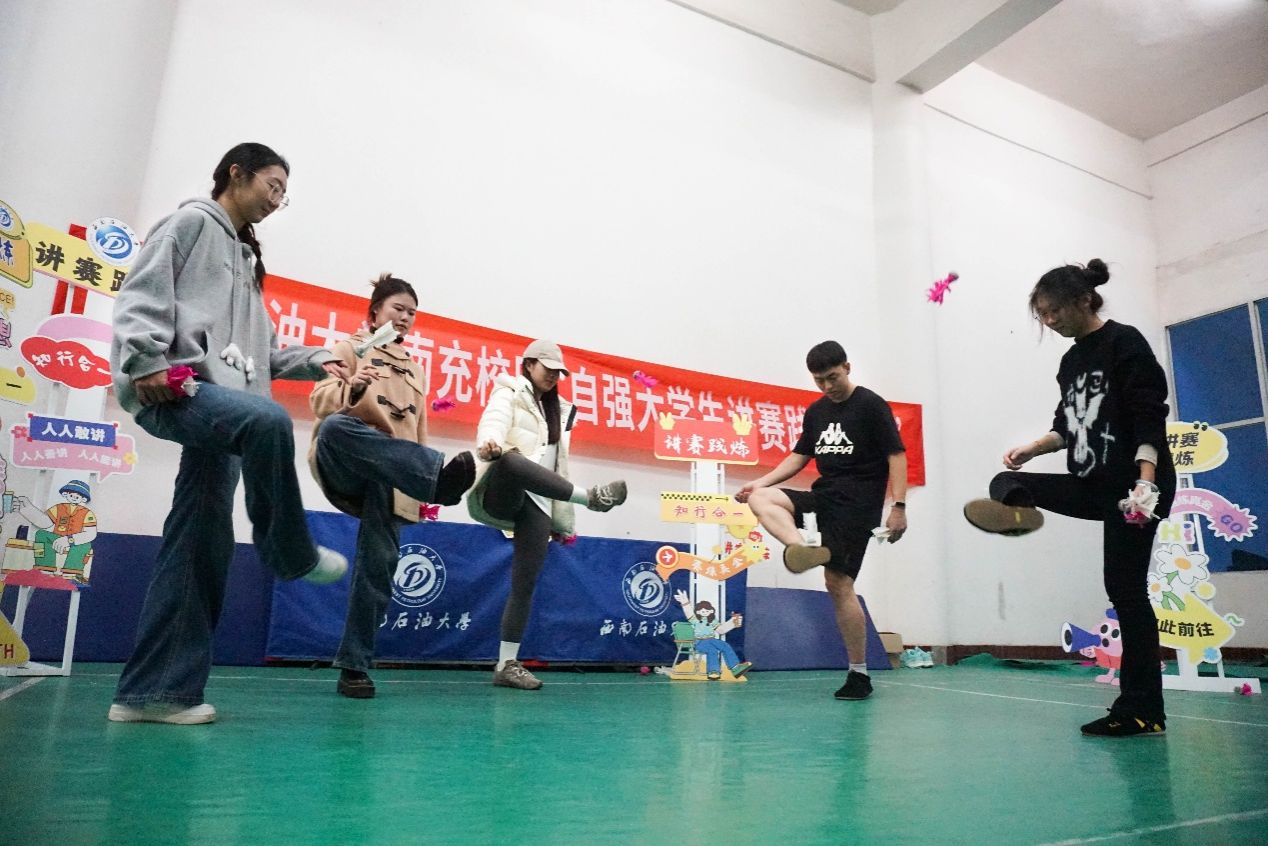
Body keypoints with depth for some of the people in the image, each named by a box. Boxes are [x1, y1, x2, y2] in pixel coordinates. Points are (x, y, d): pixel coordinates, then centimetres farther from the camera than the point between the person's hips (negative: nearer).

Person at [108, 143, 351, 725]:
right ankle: (290, 554, -19)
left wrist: (317, 361, 13)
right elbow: (143, 292, -6)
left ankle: (154, 689, 5)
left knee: (200, 548, 0)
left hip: (219, 399, 9)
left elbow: (259, 352, 27)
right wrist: (147, 361, -20)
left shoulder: (246, 258, 33)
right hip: (172, 390, -8)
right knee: (266, 419, -39)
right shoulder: (192, 221, 9)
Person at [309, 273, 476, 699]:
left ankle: (354, 666, 1)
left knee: (379, 564, -9)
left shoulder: (414, 370, 26)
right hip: (345, 468, -4)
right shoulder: (351, 348, 13)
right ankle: (441, 474, -55)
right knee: (337, 427, -40)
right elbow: (321, 400, -1)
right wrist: (354, 388, -22)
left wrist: (424, 488, 17)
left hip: (391, 479, 4)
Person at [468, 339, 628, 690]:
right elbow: (493, 423, -15)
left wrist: (563, 519, 19)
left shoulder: (559, 411, 26)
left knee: (524, 585, -3)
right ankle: (590, 496, -41)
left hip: (536, 503, 5)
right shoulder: (509, 395, 8)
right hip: (501, 496, -5)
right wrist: (490, 445, -40)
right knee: (510, 460, -40)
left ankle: (507, 664, 4)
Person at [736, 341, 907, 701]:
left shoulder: (871, 404, -4)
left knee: (838, 583, -10)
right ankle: (803, 550, -39)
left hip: (857, 502, -6)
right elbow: (800, 455, 19)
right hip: (823, 496, 7)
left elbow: (896, 454, -7)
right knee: (760, 499, -14)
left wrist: (899, 506, -16)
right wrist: (761, 481, 6)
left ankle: (859, 675, 2)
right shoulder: (816, 411, 15)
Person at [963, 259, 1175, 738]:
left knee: (1125, 587, -5)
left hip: (1131, 484, -8)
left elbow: (1150, 418, -16)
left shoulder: (1124, 342, -8)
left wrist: (1146, 480, -26)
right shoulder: (1070, 361, 14)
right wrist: (1033, 448, 3)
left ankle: (1144, 711, 4)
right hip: (1093, 486, 8)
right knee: (1006, 484, -2)